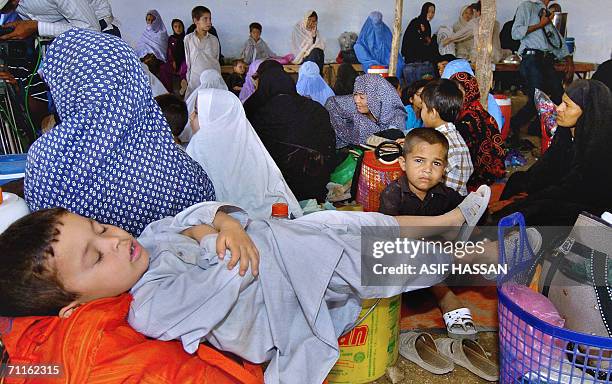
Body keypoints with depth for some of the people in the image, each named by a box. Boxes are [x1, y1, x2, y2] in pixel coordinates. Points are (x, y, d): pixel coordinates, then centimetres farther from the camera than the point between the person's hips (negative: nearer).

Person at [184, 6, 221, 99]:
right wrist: (188, 80, 6)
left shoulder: (214, 40, 2)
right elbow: (188, 61, 6)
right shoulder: (188, 39, 0)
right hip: (195, 79, 0)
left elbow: (216, 60, 10)